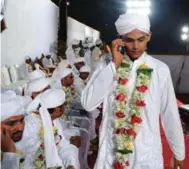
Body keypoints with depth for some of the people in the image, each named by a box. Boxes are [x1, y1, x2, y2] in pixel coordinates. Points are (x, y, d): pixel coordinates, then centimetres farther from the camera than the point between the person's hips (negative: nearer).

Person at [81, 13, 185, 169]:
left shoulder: (160, 70, -7)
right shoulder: (109, 67, -5)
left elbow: (170, 114, 0)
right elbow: (88, 103, -17)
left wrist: (179, 152, 7)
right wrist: (114, 65, -19)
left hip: (147, 154, 0)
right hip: (111, 152, 0)